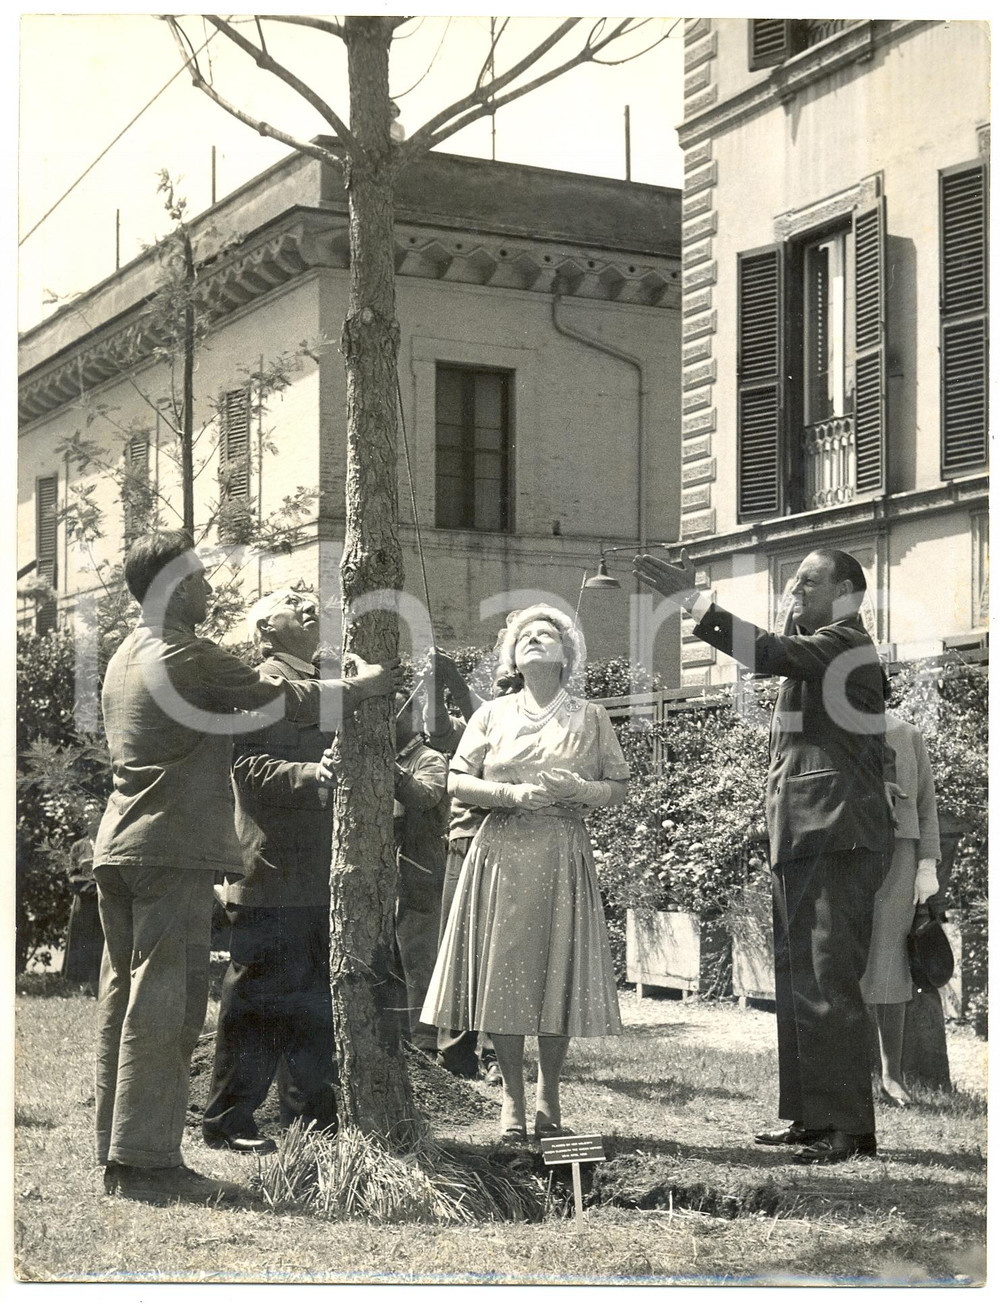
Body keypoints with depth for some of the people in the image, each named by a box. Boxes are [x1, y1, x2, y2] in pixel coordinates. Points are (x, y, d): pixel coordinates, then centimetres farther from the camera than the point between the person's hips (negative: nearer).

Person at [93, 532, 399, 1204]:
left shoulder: (125, 657, 18)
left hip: (118, 846, 10)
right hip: (173, 849, -10)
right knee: (166, 1003, -8)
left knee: (125, 997, 10)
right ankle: (150, 1161, -8)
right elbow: (293, 701, -7)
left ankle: (118, 1153, 14)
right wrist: (369, 682, 7)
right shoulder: (188, 655, -11)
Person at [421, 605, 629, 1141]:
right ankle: (512, 1095, 8)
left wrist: (576, 788, -10)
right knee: (504, 970, -2)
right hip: (502, 854, 0)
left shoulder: (589, 717, 10)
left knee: (560, 972, -1)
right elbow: (457, 782, 5)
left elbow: (619, 788, 9)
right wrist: (514, 794, -10)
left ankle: (548, 1092, 13)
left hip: (563, 857, 0)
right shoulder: (492, 714, 11)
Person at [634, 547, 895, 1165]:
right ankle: (809, 1115, 19)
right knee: (798, 982, 13)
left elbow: (769, 653, -22)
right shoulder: (822, 649, 23)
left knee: (827, 983, -11)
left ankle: (848, 1125, -8)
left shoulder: (844, 642, -9)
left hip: (836, 839, -11)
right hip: (807, 838, 11)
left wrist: (692, 599, -22)